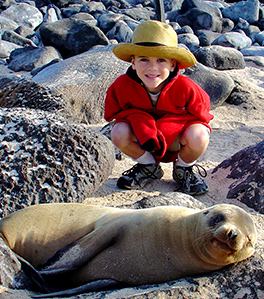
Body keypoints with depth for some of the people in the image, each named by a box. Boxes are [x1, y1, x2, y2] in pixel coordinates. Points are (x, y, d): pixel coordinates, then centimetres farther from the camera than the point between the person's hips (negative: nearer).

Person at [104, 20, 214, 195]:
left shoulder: (185, 87, -25)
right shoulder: (122, 85, -20)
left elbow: (198, 115, -15)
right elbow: (117, 112, -8)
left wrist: (162, 129, -30)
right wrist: (143, 127, -29)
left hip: (176, 138, -2)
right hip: (141, 136, 2)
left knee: (198, 136, -34)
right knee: (119, 133, -29)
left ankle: (184, 169, 5)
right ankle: (149, 167, 5)